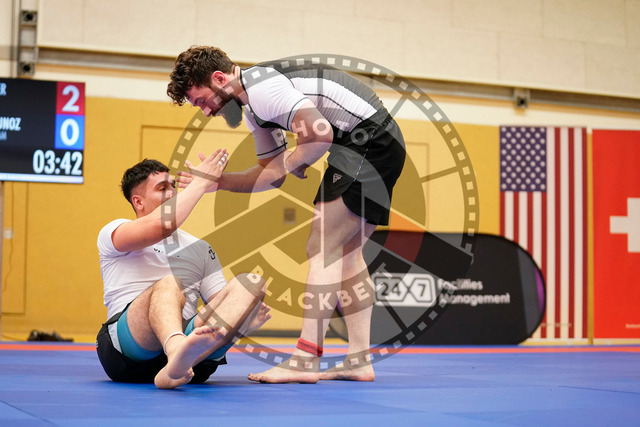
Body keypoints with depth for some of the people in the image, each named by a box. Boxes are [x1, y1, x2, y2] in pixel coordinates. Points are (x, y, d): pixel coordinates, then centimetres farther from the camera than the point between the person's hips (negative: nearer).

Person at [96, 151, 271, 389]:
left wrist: (243, 317, -5)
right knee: (168, 284, -32)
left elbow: (221, 303, 18)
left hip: (186, 336, 4)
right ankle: (178, 352, -69)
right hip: (126, 351, -4)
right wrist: (201, 183, 0)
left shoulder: (200, 249, 29)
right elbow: (160, 225, -10)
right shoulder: (112, 233, 13)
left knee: (250, 282, -19)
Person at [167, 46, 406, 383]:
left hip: (372, 141, -11)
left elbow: (321, 133, -27)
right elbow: (271, 174, 21)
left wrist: (290, 164, -8)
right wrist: (216, 181, 11)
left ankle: (304, 361, -13)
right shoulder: (254, 107, 17)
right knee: (344, 251, 12)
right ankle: (359, 361, 11)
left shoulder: (262, 87, -17)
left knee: (322, 247, -12)